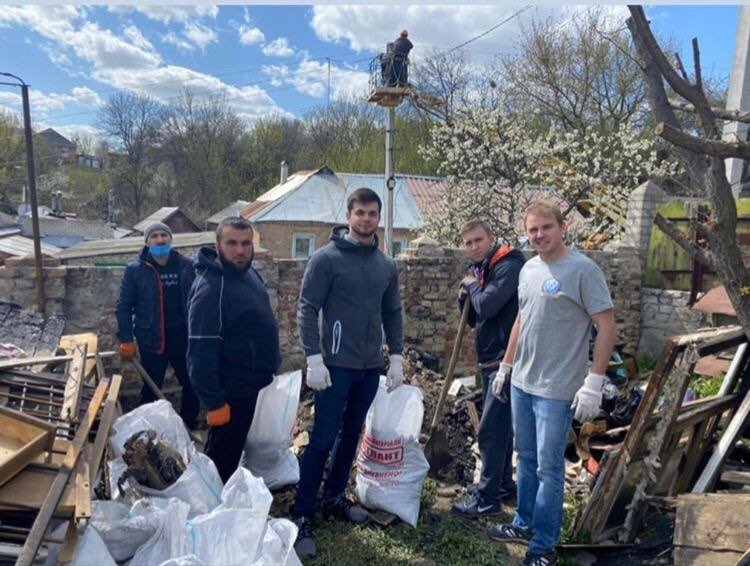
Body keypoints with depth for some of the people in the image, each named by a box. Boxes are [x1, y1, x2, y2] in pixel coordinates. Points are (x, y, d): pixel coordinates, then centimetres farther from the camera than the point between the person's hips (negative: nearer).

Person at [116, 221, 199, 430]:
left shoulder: (185, 265, -1)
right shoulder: (135, 269, -5)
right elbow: (124, 306, -3)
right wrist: (126, 339, -8)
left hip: (182, 336, 2)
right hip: (151, 339, -2)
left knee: (192, 384, 11)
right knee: (151, 388, 12)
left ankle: (189, 426, 31)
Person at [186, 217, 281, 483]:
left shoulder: (248, 273, 2)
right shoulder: (210, 289, -27)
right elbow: (200, 353, -28)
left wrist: (268, 367, 18)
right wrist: (214, 402, -25)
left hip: (248, 383, 9)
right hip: (232, 391, -9)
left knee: (231, 452, 26)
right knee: (221, 460, 9)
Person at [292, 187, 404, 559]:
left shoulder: (387, 266, 8)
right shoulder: (327, 258, -9)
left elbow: (392, 313, 14)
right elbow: (307, 310, -11)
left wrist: (396, 356, 8)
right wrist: (314, 359, -18)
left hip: (370, 367, 6)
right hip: (336, 365, -6)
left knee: (351, 435, 16)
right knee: (323, 439, -2)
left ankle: (334, 498, 32)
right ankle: (302, 515, 11)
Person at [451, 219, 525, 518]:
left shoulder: (509, 266, -14)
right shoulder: (482, 270, 14)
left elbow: (487, 306, -27)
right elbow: (474, 318, 17)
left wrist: (472, 286, -8)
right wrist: (465, 296, -1)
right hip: (490, 360, 10)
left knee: (491, 430, -6)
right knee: (499, 426, 18)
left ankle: (488, 498, 4)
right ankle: (503, 484, 32)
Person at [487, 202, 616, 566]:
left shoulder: (583, 269, -13)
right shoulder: (528, 269, 9)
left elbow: (607, 326, -14)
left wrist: (594, 383, -19)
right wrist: (506, 366, 20)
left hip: (557, 389, -7)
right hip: (521, 383, 7)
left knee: (549, 468, 4)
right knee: (526, 459, 18)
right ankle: (524, 524, 35)